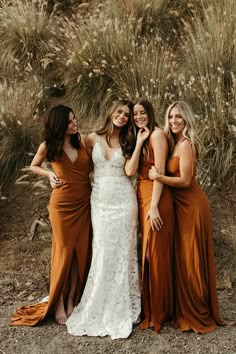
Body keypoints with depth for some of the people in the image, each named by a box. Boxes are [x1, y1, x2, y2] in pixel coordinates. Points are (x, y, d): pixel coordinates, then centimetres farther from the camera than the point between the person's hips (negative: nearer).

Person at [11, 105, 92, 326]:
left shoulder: (82, 140, -1)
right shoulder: (49, 146, -5)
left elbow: (93, 165, 7)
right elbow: (34, 166, 12)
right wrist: (49, 174, -4)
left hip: (84, 203, 3)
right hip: (62, 204, -3)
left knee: (81, 252, 5)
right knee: (64, 251, 2)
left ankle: (72, 301, 17)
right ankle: (58, 304, 14)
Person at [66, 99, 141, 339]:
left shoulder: (127, 142, 7)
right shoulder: (92, 139, 7)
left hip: (123, 199, -1)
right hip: (99, 199, 1)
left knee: (121, 251, 0)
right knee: (102, 252, 2)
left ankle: (120, 309, 12)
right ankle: (100, 307, 16)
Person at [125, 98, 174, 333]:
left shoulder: (157, 134, -7)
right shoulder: (138, 138, 16)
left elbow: (160, 172, -13)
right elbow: (130, 171, 0)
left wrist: (154, 206, -17)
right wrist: (138, 142, -5)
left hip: (156, 198, -7)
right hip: (141, 197, 7)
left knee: (155, 253, -2)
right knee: (145, 253, 11)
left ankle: (158, 312, 10)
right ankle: (148, 308, 22)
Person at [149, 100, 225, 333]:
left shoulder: (186, 144, -16)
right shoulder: (173, 143, 12)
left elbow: (185, 180, -20)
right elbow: (171, 173, 10)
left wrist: (159, 177, -28)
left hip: (191, 205, -9)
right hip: (180, 204, 9)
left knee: (191, 259, -1)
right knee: (182, 257, 14)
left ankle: (197, 315, 12)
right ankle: (187, 310, 27)